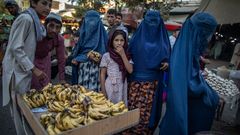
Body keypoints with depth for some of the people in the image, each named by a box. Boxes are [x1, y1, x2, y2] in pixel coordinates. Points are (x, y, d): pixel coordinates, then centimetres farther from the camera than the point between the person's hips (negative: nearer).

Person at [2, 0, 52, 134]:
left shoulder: (35, 21, 10)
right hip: (17, 70, -8)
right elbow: (16, 48, -21)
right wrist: (34, 69, -22)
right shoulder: (25, 18, -18)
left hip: (25, 69, 9)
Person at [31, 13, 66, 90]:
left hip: (45, 60, 3)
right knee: (30, 85, -1)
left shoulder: (60, 39, -21)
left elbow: (61, 60, -14)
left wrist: (62, 80, -12)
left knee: (45, 87, 5)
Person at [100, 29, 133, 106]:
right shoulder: (106, 56, -6)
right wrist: (103, 91, -6)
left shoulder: (127, 56, 4)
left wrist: (123, 55, -13)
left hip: (122, 88, 3)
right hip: (110, 87, -3)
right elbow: (102, 74, -3)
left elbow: (130, 70, -10)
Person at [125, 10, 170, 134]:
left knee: (148, 107, 4)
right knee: (133, 106, 2)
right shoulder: (138, 36, 6)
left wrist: (166, 62, -10)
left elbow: (167, 55, 10)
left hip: (153, 80, 0)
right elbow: (129, 53, 8)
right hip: (137, 77, 0)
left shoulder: (162, 38, 8)